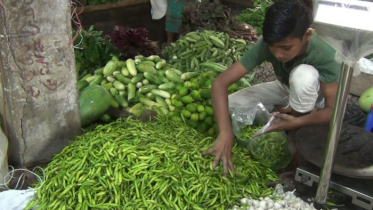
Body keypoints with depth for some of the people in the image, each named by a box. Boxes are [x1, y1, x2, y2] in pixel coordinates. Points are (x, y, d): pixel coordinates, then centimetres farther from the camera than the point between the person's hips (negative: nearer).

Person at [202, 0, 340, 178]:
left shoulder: (324, 55, -36)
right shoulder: (265, 45, -30)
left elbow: (334, 109, -30)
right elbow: (220, 83, -35)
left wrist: (297, 123, -49)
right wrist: (225, 134, -47)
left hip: (314, 97, -2)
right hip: (285, 89, 3)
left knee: (304, 74, -38)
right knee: (229, 106, -20)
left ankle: (296, 133, -15)